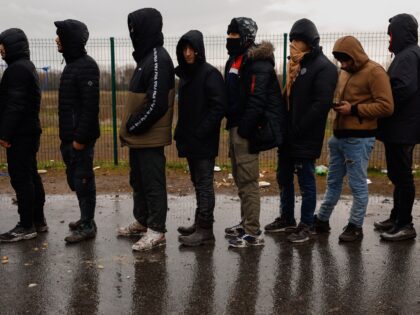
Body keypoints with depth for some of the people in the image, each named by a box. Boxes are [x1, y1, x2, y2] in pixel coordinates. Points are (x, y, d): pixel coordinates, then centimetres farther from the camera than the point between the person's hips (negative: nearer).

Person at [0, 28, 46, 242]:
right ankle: (38, 221, 21)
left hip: (20, 134, -10)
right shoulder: (27, 66, 19)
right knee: (30, 176, 13)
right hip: (29, 131, 10)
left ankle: (26, 226, -1)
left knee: (20, 178, -6)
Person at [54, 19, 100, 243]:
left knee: (83, 180, -2)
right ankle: (86, 219, 27)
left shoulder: (86, 66, -14)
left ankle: (87, 226, 8)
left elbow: (90, 106, -20)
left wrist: (80, 137, -21)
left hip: (81, 138, -9)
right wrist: (67, 136, 16)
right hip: (70, 136, 9)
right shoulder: (72, 64, 15)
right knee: (75, 179, 15)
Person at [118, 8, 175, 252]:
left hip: (150, 137, -10)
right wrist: (130, 128, 12)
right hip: (139, 136, 10)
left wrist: (132, 127, -13)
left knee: (153, 183, -1)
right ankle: (143, 221, 33)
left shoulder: (158, 59, -17)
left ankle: (157, 231, 9)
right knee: (138, 180, 19)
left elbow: (155, 104, -23)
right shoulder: (147, 56, 14)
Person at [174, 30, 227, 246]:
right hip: (189, 140, 8)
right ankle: (200, 223, 25)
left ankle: (205, 229, 3)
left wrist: (200, 132, -19)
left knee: (204, 183, -3)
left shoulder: (210, 74, -11)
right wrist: (181, 132, 10)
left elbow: (218, 107, -17)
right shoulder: (185, 74, 14)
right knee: (197, 182, 15)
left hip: (203, 141, -8)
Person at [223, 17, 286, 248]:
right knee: (240, 178, 17)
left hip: (247, 131, -10)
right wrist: (232, 125, 15)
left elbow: (257, 100, -22)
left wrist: (244, 129, -22)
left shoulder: (257, 64, -14)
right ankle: (246, 223, 29)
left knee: (248, 181, -7)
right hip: (236, 127, 10)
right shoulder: (234, 61, 17)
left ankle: (253, 233, 0)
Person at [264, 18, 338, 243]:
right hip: (287, 135, 9)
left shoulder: (323, 67, -12)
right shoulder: (294, 65, 14)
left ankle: (306, 226, 16)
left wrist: (298, 129, -18)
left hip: (305, 139, -8)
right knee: (284, 179, 17)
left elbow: (321, 104, -20)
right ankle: (286, 219, 32)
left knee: (306, 182, 3)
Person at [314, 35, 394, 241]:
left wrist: (354, 109, -17)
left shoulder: (374, 72, -10)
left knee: (357, 185, 2)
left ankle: (355, 227, 14)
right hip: (339, 136, 8)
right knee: (333, 181, 16)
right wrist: (337, 105, 6)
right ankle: (322, 220, 27)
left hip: (359, 139, -8)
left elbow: (386, 107, -15)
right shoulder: (344, 72, 14)